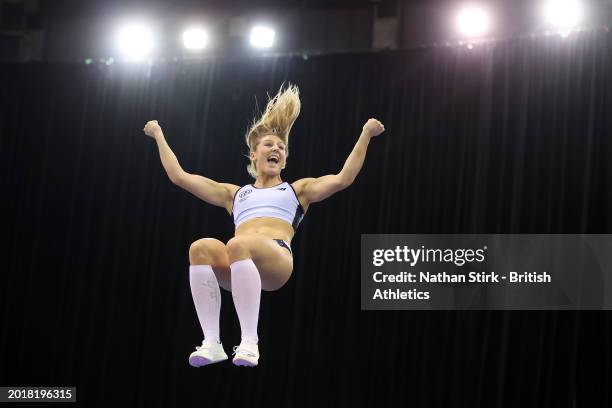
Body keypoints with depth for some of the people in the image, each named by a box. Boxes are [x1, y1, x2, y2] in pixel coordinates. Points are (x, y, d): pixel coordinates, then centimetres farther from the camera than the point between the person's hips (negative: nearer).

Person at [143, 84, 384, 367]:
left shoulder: (297, 190, 32)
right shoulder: (234, 193, 38)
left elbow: (343, 179, 18)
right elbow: (179, 176, 36)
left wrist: (366, 133, 16)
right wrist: (159, 136, 40)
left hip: (278, 258, -2)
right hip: (236, 268, 2)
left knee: (238, 245, -37)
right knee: (201, 248, -33)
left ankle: (249, 341, -40)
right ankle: (212, 342, -37)